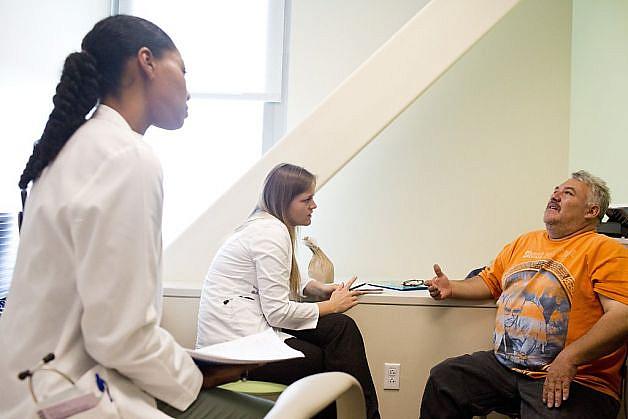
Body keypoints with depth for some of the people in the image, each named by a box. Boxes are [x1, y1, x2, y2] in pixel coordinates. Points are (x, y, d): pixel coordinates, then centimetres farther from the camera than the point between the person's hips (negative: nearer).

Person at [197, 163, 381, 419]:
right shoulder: (272, 232, -16)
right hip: (237, 345, -9)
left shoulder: (264, 224, 13)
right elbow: (278, 311, -19)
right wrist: (331, 306, -7)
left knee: (341, 327, -2)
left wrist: (315, 288, 6)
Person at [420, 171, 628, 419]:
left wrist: (570, 358, -24)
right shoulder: (524, 242, 20)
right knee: (441, 379, -6)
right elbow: (490, 281, 27)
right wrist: (451, 289, 7)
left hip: (572, 380, -6)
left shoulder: (605, 250, -2)